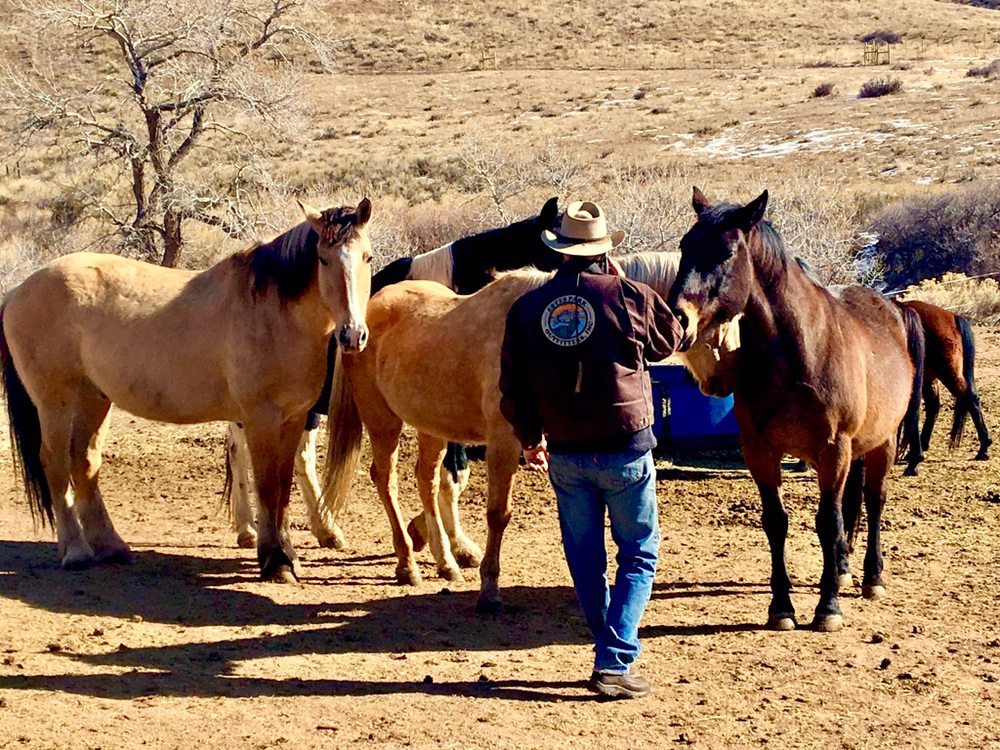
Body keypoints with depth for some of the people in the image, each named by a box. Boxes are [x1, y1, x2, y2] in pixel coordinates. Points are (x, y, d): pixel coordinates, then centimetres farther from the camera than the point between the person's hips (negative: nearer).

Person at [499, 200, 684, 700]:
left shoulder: (527, 308, -1)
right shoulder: (629, 297, -10)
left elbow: (513, 390, 5)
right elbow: (669, 341, 10)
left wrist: (531, 438, 22)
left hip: (564, 454, 3)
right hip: (625, 448, -3)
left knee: (585, 560, 15)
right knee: (639, 554, 8)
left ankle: (610, 655, 24)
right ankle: (614, 663, -1)